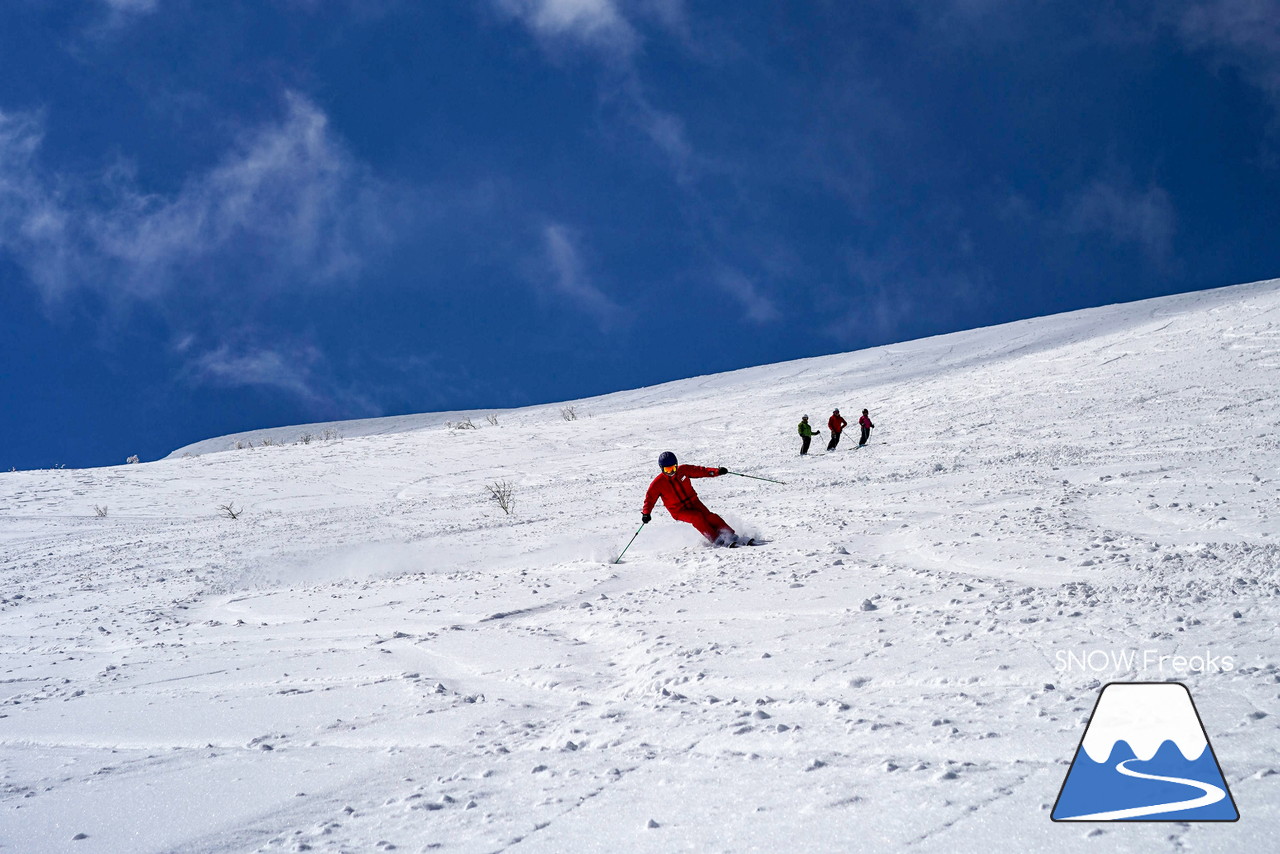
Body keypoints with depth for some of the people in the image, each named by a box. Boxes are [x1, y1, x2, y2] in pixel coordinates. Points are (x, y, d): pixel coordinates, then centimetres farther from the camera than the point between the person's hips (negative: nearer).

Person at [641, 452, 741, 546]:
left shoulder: (683, 470, -3)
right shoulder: (658, 483, -10)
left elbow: (699, 471, 4)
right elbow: (650, 498, -2)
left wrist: (717, 471, -3)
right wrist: (646, 513, -14)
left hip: (694, 503, 3)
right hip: (679, 511, -3)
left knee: (709, 517, -21)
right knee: (697, 517, -29)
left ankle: (730, 536, -18)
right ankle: (717, 539, -28)